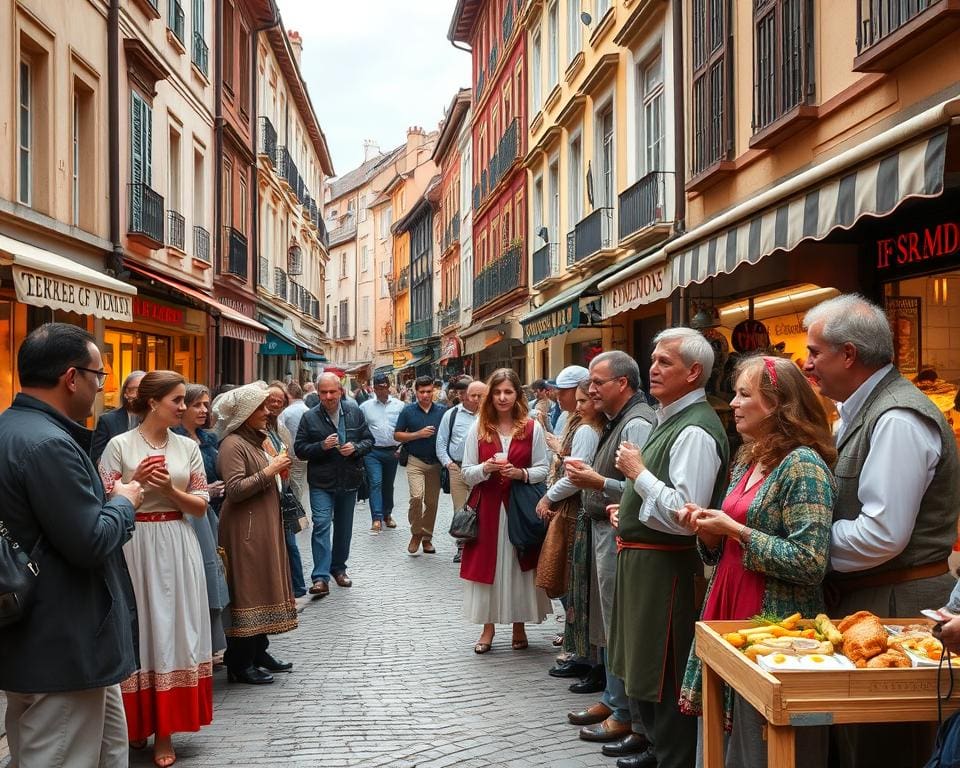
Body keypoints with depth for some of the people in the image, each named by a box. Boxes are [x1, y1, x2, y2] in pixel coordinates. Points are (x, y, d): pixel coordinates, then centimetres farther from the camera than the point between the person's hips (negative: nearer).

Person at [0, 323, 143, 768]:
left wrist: (105, 499, 7)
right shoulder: (47, 444, -24)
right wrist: (124, 502, -7)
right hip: (63, 648, -10)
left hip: (37, 640, 10)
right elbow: (91, 543, -24)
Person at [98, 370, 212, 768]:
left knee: (173, 629, 4)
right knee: (139, 629, 3)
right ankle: (136, 723, 20)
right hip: (134, 547, -3)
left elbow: (201, 506, 6)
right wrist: (135, 483, -18)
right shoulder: (120, 445, -5)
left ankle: (164, 729, 11)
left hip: (178, 548, 3)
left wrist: (170, 489, -10)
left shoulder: (188, 447, 6)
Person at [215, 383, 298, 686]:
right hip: (245, 530, -10)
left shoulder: (255, 440, 15)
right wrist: (270, 471, -18)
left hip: (264, 526, 10)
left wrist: (277, 470, 7)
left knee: (263, 588, 13)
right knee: (246, 590, -5)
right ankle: (240, 664, 1)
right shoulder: (233, 445, -14)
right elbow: (235, 489, -22)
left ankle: (258, 652, 23)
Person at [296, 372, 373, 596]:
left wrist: (355, 448, -14)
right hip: (321, 482, -3)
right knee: (321, 525, -14)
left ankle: (338, 568, 33)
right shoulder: (309, 417, -4)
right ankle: (320, 577, -16)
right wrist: (322, 446, -20)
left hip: (349, 481, 3)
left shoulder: (354, 412, 2)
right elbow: (299, 448, -4)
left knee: (344, 527, 15)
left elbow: (369, 440, 6)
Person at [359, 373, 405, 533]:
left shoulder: (399, 406, 2)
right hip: (372, 452, -2)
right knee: (375, 483, -12)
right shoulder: (365, 407, 1)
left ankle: (387, 515, 29)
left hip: (392, 452, 2)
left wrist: (402, 447, -3)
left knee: (388, 485, 14)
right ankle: (377, 518, -15)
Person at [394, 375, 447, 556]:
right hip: (416, 461, -2)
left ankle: (427, 537, 25)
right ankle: (416, 533, 1)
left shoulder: (442, 411, 3)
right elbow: (397, 435, 2)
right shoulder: (408, 411, 0)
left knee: (432, 501, 8)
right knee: (416, 496, -19)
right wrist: (418, 434, -12)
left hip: (436, 463, 2)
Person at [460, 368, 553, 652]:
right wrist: (486, 468, -15)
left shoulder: (532, 427, 1)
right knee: (487, 564, 4)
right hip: (487, 508, 1)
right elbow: (467, 473, 4)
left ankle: (519, 626, 20)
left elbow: (543, 469, 2)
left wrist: (521, 473, -16)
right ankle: (488, 627, 16)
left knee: (518, 565, 5)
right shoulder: (478, 428, 4)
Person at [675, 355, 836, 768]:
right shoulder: (746, 461, 12)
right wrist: (708, 531, 0)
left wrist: (735, 530, -17)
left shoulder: (803, 465, -14)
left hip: (774, 624, -8)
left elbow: (809, 563, -21)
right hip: (732, 614, 8)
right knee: (729, 733, 13)